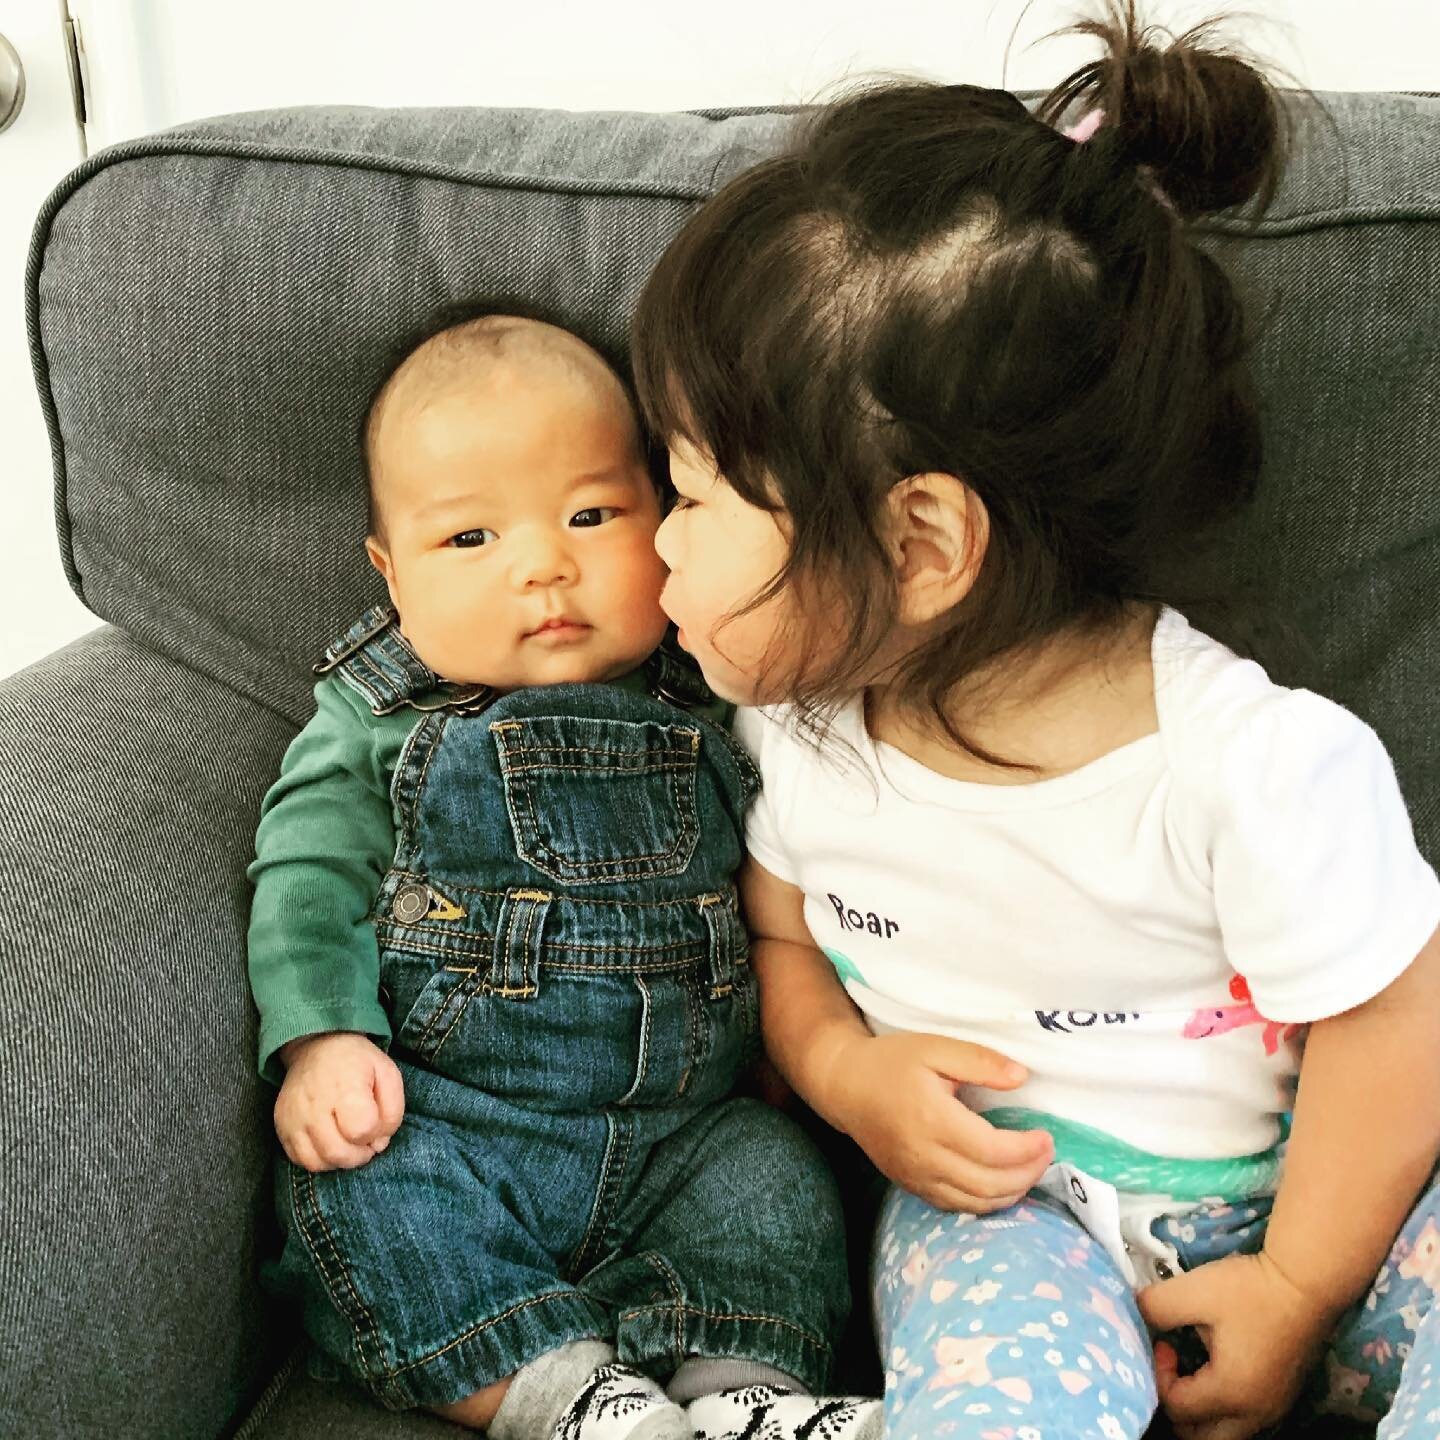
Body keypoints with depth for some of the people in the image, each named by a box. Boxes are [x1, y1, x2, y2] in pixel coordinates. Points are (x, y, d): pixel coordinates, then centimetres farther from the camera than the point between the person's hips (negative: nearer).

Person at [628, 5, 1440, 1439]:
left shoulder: (1254, 766, -27)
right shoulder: (799, 723, -10)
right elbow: (783, 939, 8)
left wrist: (1294, 1289, -7)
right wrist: (847, 1072, -13)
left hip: (1278, 1192, -1)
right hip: (995, 1194, 1)